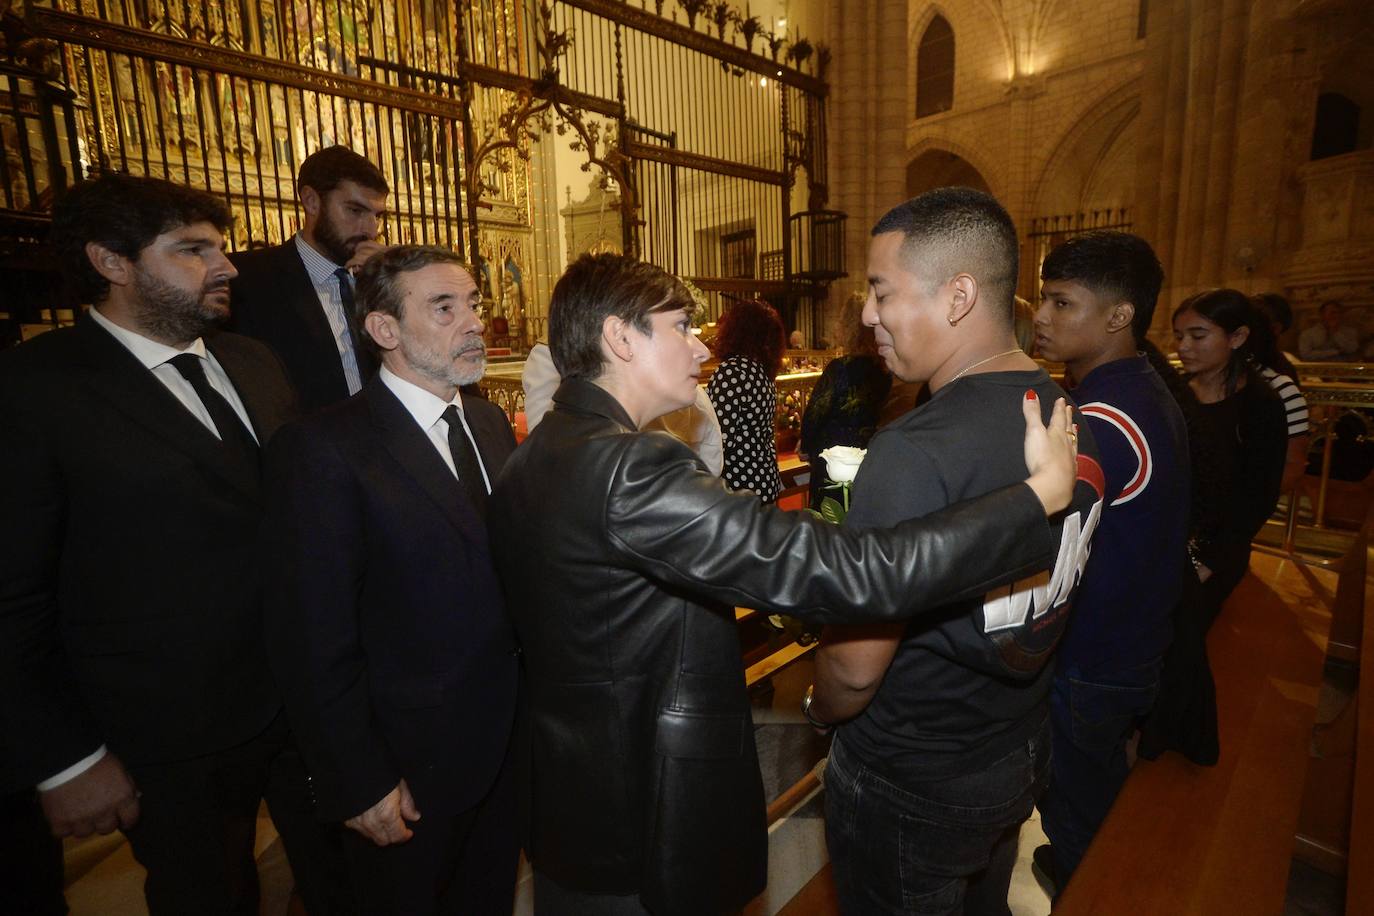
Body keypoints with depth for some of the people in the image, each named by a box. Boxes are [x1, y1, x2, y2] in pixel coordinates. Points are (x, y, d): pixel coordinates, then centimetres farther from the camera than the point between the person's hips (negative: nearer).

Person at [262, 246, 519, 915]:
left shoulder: (491, 424, 2)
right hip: (409, 768, -5)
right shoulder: (322, 449, -19)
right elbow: (313, 641, -18)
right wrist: (358, 784, -13)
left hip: (511, 744, 6)